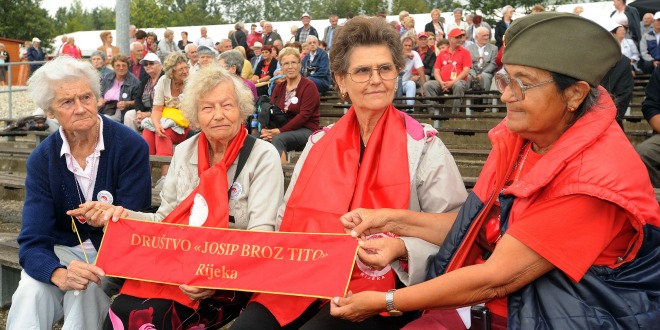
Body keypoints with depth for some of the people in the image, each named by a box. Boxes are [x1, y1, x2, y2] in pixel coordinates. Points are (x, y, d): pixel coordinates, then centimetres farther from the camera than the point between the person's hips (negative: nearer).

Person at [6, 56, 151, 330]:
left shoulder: (131, 146, -14)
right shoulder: (41, 159, -7)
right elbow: (33, 242, -15)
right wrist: (60, 274, -35)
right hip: (63, 250, 2)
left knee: (85, 290, -31)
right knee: (32, 290, -28)